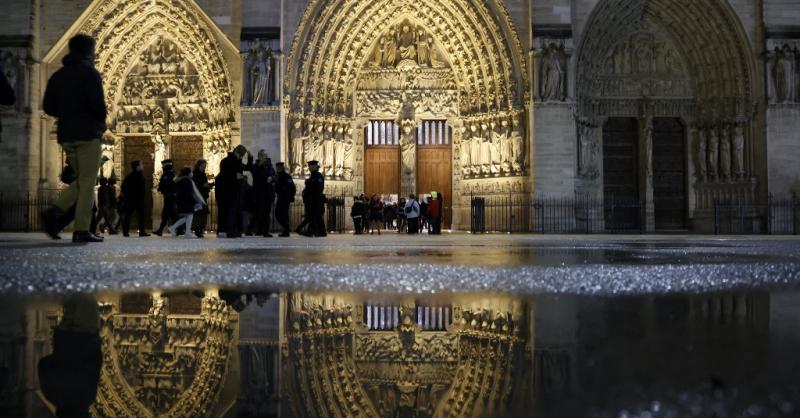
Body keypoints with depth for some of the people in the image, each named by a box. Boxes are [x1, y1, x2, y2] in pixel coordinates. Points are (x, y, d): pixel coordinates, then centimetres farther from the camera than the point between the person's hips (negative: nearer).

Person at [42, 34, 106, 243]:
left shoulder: (57, 76, 15)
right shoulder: (89, 72, -6)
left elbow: (48, 107, 10)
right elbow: (97, 103, -17)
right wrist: (101, 121, 1)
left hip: (66, 135, 7)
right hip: (88, 134, -7)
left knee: (81, 180, 17)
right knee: (87, 183, -3)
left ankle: (55, 211, -5)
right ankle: (82, 230, -6)